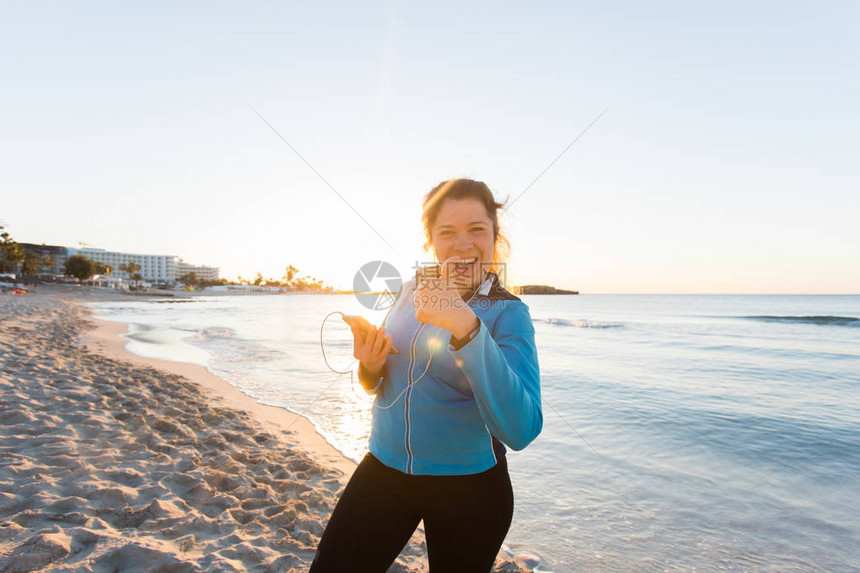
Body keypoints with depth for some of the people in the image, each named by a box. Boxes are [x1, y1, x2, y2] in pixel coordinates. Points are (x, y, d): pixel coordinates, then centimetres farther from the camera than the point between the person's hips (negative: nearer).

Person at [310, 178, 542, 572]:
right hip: (383, 468, 4)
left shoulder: (508, 313, -15)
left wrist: (468, 329, -39)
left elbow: (520, 431, -29)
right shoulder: (410, 292, -1)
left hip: (468, 490, -3)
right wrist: (370, 367, -14)